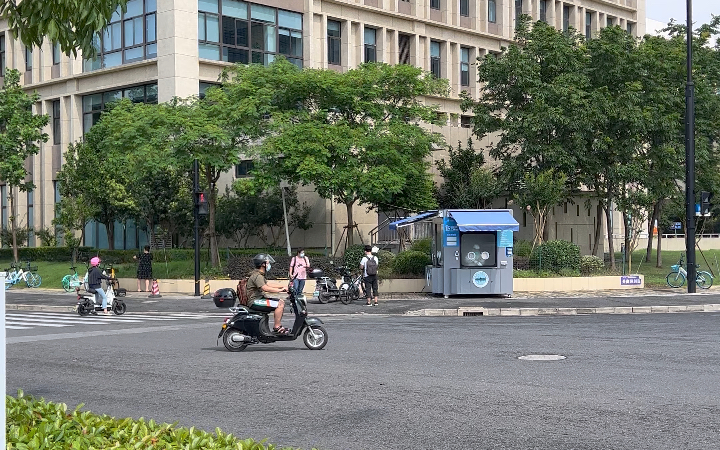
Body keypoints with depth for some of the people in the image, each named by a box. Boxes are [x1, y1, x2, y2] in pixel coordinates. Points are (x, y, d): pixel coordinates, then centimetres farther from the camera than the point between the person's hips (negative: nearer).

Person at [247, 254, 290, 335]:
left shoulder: (260, 275, 17)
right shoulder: (257, 276, -18)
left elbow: (267, 285, 20)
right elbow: (265, 288, -30)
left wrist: (282, 288, 8)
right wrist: (280, 290, -25)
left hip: (260, 298, 11)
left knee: (281, 302, 9)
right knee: (279, 305, -19)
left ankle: (279, 325, 9)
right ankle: (277, 327, -17)